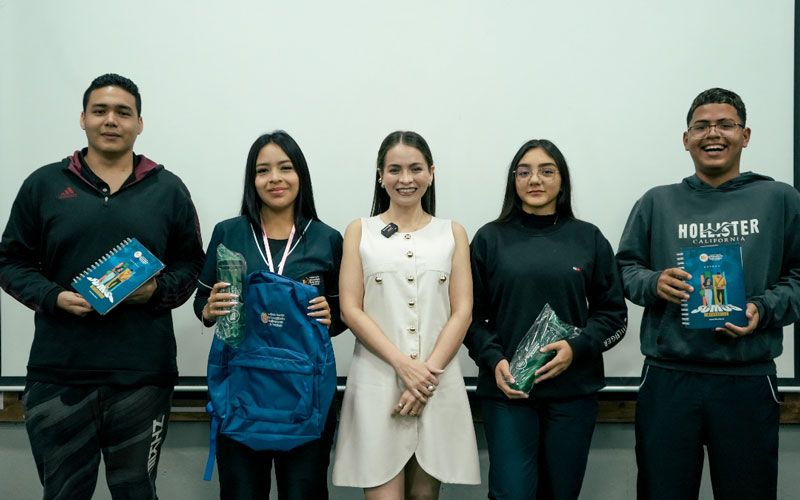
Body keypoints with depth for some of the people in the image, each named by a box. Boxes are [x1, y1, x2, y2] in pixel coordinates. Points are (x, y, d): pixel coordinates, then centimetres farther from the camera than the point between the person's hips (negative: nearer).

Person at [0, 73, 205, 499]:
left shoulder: (168, 189, 6)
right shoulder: (43, 185, 6)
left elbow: (191, 262, 9)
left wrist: (158, 289, -11)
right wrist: (53, 297, -11)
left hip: (143, 374, 0)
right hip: (57, 373, 1)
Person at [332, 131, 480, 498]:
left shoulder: (453, 233, 11)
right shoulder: (360, 231, 8)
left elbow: (462, 312, 4)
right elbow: (350, 310, -1)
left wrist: (430, 370, -10)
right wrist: (404, 365, -12)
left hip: (438, 382, 2)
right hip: (376, 382, -1)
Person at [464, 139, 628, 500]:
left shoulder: (588, 239, 6)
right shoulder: (490, 239, 4)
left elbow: (613, 313, 7)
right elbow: (472, 314, 5)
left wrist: (577, 348, -9)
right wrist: (493, 360, -11)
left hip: (573, 390, 2)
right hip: (506, 389, -1)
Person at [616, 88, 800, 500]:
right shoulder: (657, 202, 8)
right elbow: (624, 268, 9)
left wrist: (763, 309, -11)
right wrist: (654, 283, -11)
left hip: (749, 378, 0)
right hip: (667, 377, 0)